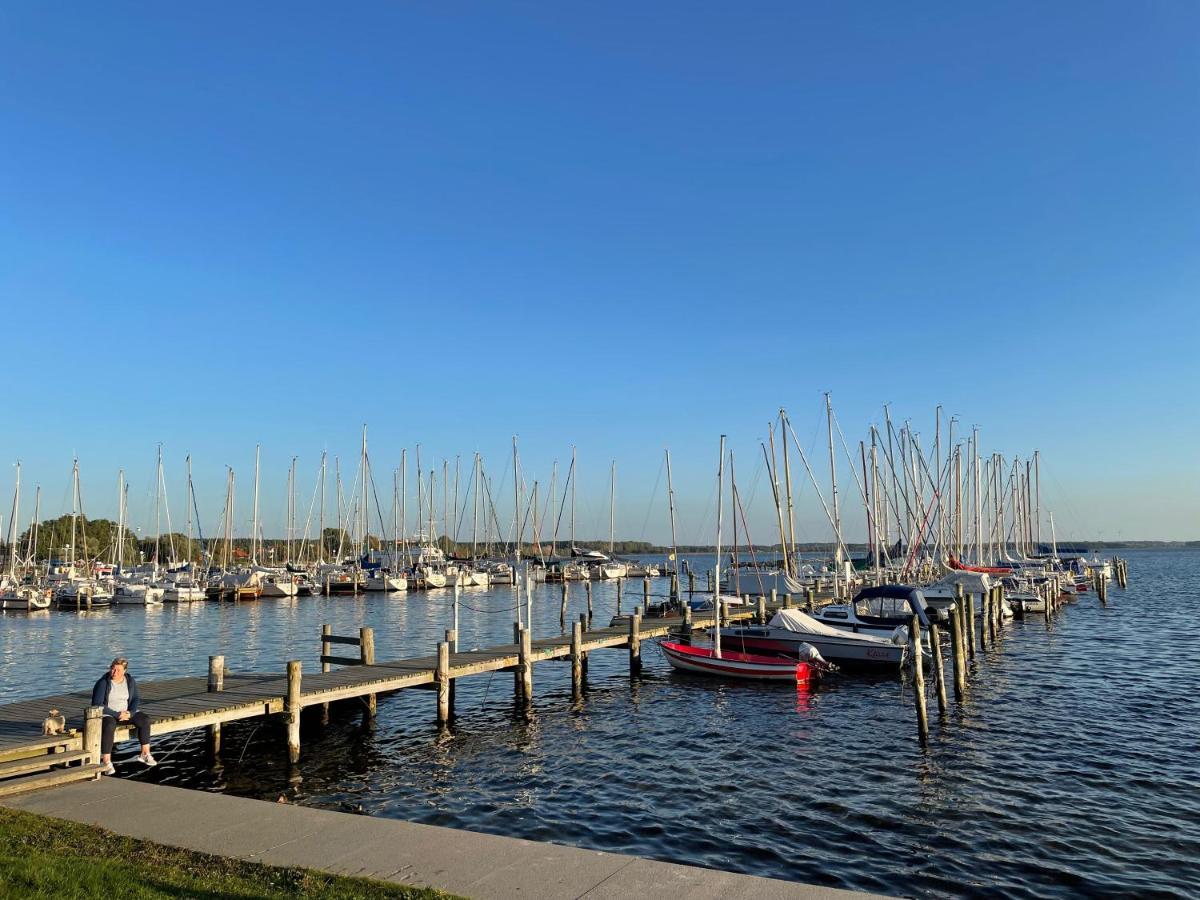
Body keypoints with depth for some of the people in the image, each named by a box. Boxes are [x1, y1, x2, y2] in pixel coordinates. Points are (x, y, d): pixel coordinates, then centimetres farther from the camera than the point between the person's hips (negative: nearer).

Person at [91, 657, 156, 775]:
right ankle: (106, 762, -31)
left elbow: (135, 699, 5)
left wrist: (130, 713, -15)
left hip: (126, 711, 5)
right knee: (110, 726, -38)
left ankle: (145, 754, -7)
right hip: (107, 713, -5)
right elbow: (97, 704, -17)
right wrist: (117, 714, -21)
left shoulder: (131, 681, -1)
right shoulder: (103, 683, -15)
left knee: (145, 720, -18)